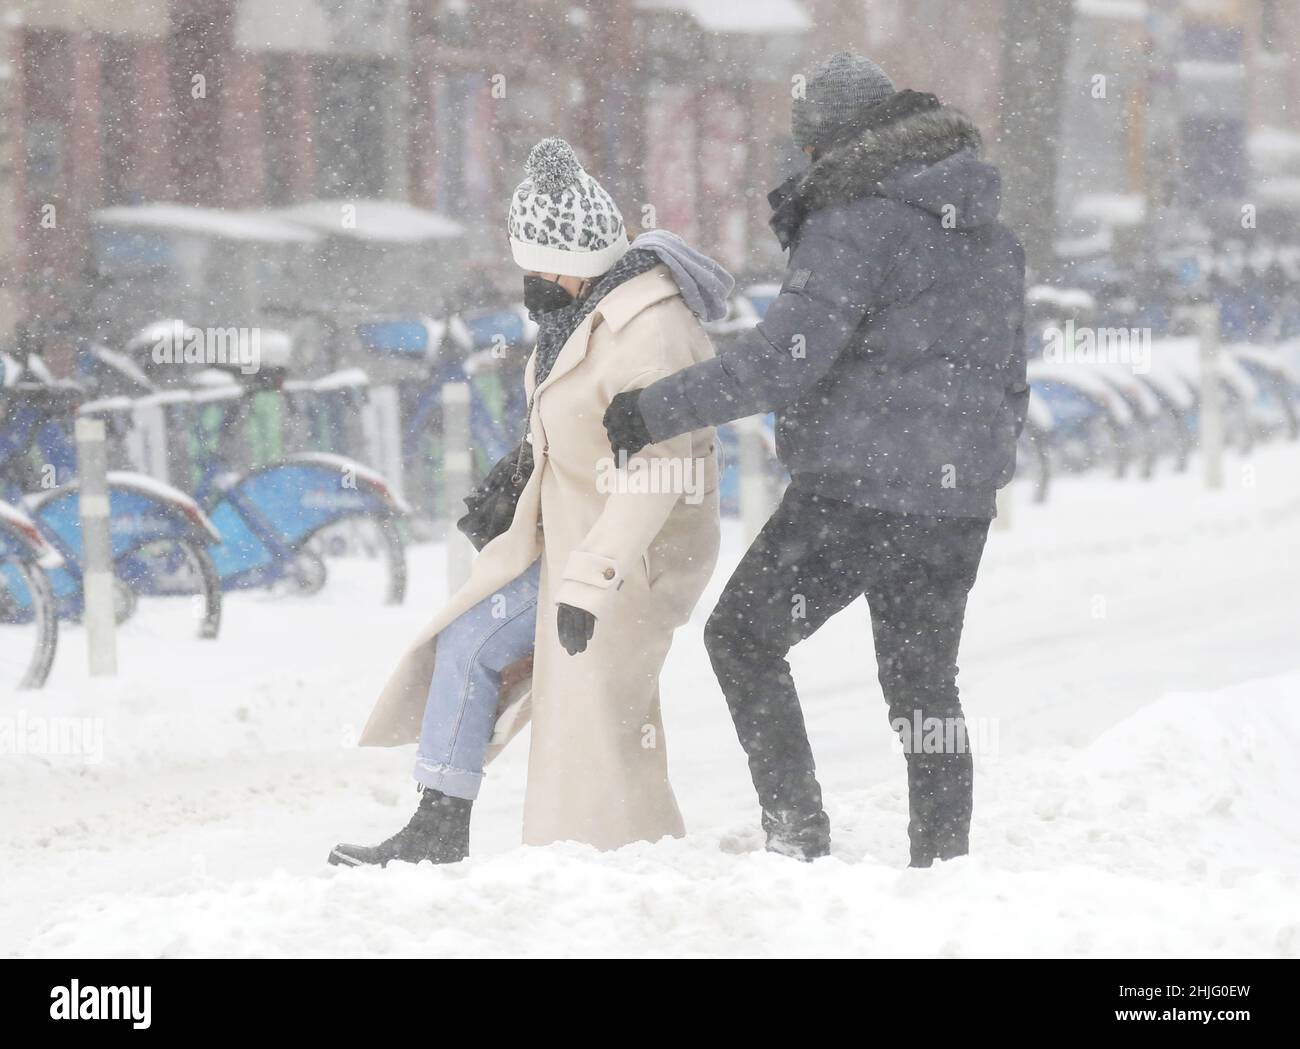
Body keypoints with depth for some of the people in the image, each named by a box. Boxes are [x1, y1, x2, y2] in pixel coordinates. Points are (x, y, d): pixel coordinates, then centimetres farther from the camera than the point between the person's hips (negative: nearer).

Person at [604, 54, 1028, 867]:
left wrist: (655, 412, -15)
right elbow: (1010, 382, 21)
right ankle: (945, 863, 11)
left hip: (857, 490, -8)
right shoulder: (993, 235, 15)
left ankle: (797, 831, -1)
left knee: (744, 637, 6)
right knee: (924, 680, 14)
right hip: (958, 499, 8)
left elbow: (781, 360, -21)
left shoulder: (856, 225, -12)